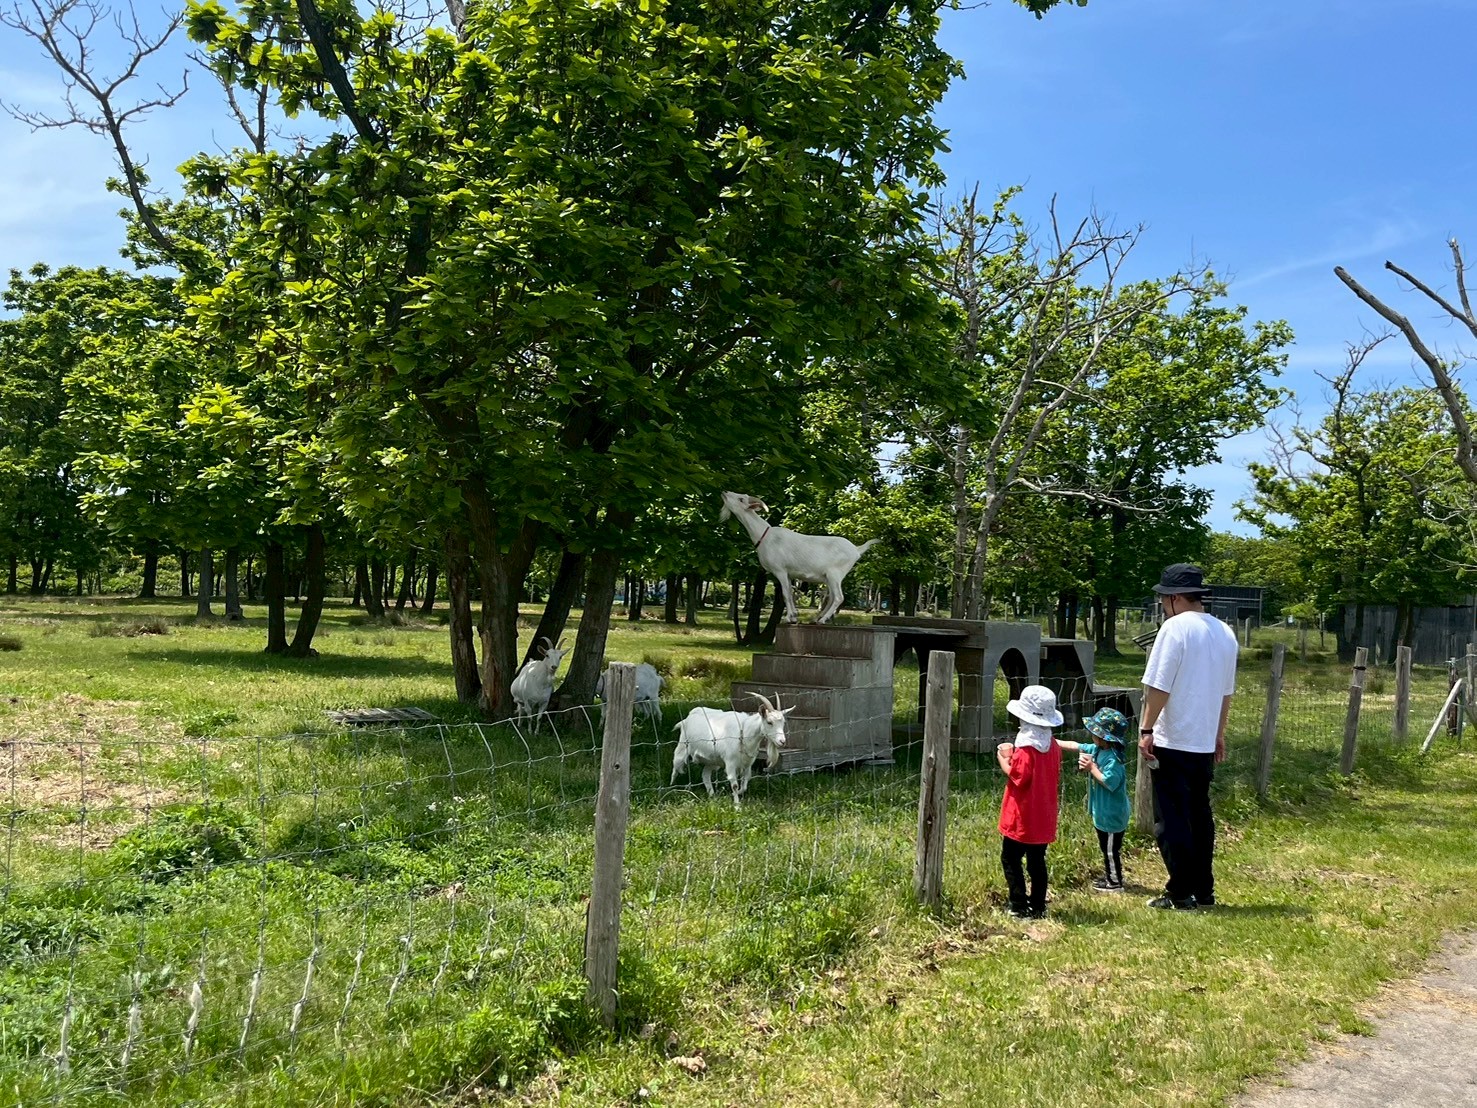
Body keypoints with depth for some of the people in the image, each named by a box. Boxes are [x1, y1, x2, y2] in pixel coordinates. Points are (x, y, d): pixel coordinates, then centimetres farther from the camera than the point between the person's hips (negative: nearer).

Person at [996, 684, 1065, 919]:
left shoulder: (1026, 748, -20)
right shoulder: (1053, 745, 5)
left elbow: (1016, 776, -23)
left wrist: (1004, 758, -6)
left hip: (1022, 819, -8)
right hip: (1044, 818, 8)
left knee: (1010, 859, 4)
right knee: (1037, 861, 15)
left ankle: (1020, 906, 3)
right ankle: (1038, 906, 19)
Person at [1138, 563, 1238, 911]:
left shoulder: (1176, 627, -14)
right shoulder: (1225, 633, 10)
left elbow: (1158, 687, -17)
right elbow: (1226, 691, 17)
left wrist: (1146, 729, -11)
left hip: (1173, 743, -7)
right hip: (1205, 744, 7)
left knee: (1172, 820, 1)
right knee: (1200, 817, 16)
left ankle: (1180, 894, 4)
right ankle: (1204, 891, 21)